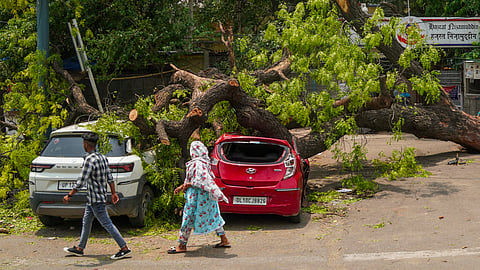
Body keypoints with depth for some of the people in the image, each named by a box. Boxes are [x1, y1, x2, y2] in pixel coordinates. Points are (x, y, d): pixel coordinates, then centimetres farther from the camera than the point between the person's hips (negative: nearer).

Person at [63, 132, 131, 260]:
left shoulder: (89, 160, -21)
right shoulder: (102, 157, 7)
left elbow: (81, 182, -23)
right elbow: (109, 177, 12)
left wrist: (69, 195, -15)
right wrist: (113, 193, 19)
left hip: (96, 199, -10)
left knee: (107, 224, -5)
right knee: (86, 222, 18)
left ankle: (125, 248, -3)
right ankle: (80, 248, 28)